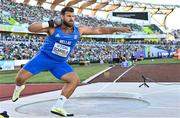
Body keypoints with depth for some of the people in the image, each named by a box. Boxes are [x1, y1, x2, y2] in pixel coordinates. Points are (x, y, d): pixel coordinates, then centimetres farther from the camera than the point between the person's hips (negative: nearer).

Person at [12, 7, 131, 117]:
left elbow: (98, 30, -7)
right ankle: (19, 88, 31)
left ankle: (58, 107, -7)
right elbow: (31, 28, -22)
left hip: (59, 63, 3)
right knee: (21, 77, -9)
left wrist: (117, 29, -12)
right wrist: (48, 24, -32)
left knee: (75, 80, -13)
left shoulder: (79, 31, -8)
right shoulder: (53, 28, -17)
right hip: (43, 57, -3)